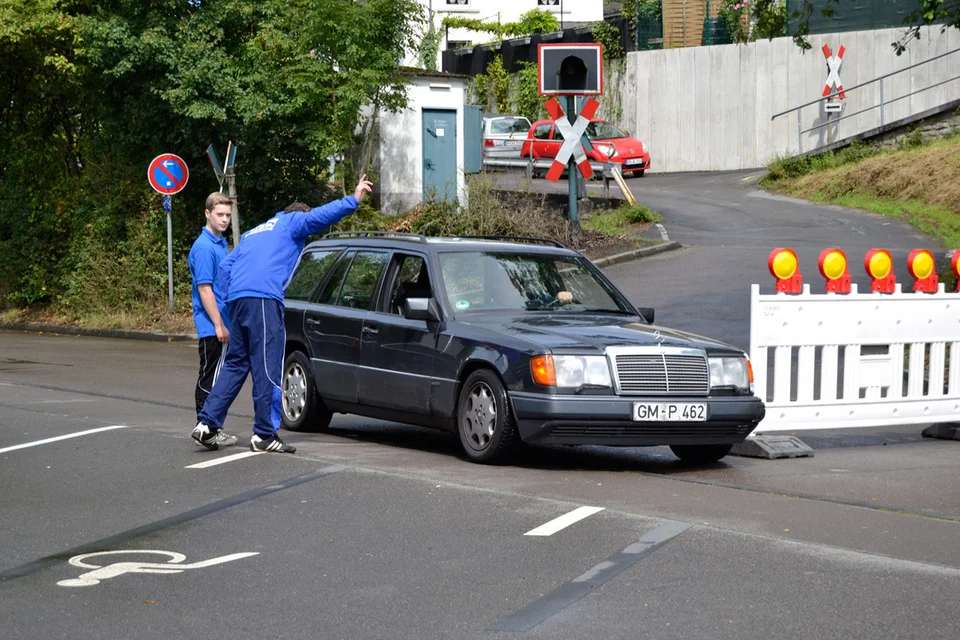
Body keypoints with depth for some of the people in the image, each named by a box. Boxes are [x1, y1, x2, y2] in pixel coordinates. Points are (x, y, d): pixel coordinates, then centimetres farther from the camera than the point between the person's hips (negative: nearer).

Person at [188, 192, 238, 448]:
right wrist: (219, 325, -20)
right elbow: (204, 289, -19)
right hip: (211, 326, -10)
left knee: (214, 378, 13)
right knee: (209, 378, -5)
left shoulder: (221, 244, 15)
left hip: (219, 325, 10)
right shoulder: (204, 247, -15)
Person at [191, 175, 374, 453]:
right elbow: (320, 216, -5)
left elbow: (226, 266, 25)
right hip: (263, 298, -8)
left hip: (237, 299, 8)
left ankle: (207, 424, 7)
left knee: (235, 364, 14)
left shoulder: (253, 233, 34)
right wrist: (354, 200, -5)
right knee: (268, 368, -5)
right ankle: (265, 435, -4)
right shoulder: (292, 222, 14)